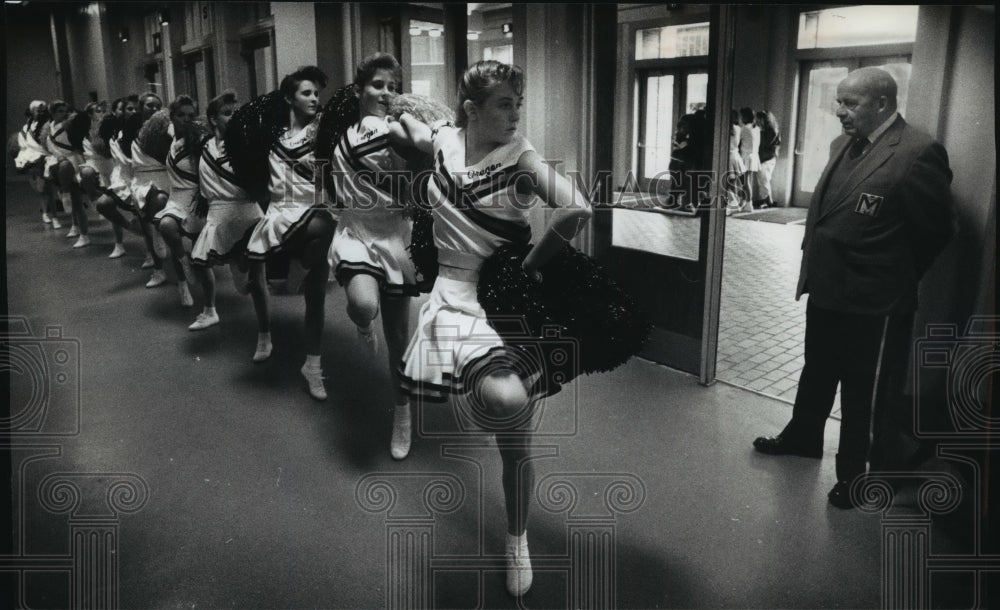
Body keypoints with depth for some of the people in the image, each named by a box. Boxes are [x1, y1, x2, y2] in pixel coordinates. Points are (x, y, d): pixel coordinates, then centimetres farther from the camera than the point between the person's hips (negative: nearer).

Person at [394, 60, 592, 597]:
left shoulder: (518, 156, -8)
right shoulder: (445, 141, 3)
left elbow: (578, 210, -21)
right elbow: (415, 132, 29)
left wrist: (530, 266, -16)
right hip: (456, 300, 1)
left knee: (515, 445, 9)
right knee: (506, 401, -34)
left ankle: (517, 540, 33)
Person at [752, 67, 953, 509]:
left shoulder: (917, 153, -18)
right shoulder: (843, 146, 7)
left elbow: (935, 231, -12)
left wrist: (895, 277, -2)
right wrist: (815, 268, 12)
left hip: (872, 305, -8)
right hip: (825, 291, 8)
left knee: (864, 394, 10)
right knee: (816, 373, 25)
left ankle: (854, 472, 27)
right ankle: (802, 437, 45)